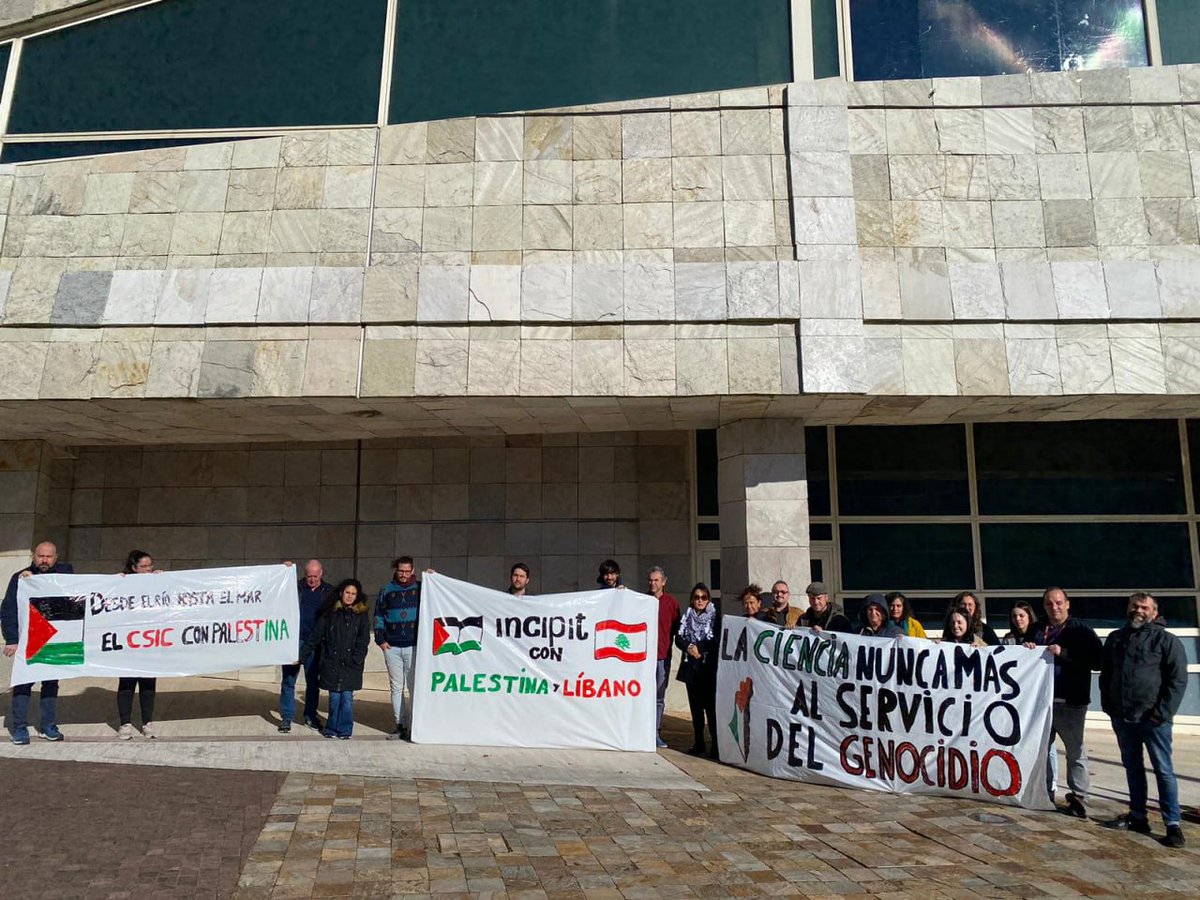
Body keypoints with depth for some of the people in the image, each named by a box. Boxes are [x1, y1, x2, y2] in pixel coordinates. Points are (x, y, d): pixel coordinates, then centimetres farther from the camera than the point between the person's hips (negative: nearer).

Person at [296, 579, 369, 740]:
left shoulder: (361, 616, 5)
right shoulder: (330, 614, 6)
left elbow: (363, 641, 1)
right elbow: (314, 637, 6)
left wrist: (356, 660, -10)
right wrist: (301, 656, 2)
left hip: (350, 666, -1)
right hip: (331, 664, 1)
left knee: (347, 697, -1)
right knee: (334, 698, 4)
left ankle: (345, 730, 11)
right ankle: (332, 729, 18)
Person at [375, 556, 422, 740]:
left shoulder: (420, 589, 4)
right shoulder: (387, 590, 10)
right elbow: (378, 616, 13)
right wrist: (380, 639, 5)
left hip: (414, 646, -3)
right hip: (391, 647, 3)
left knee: (414, 687, -4)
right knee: (396, 687, 8)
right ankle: (400, 726, 15)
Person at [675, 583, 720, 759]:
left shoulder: (715, 616, 1)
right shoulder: (687, 615, 12)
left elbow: (717, 640, -7)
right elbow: (679, 638, 7)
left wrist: (699, 649, -14)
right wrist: (688, 647, -12)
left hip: (709, 667, -4)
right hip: (691, 666, 4)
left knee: (710, 705, -8)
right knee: (695, 706, 7)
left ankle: (716, 744, -4)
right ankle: (698, 743, 14)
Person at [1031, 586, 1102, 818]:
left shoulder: (1081, 631, -2)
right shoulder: (1036, 631, 12)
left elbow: (1098, 660, -14)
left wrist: (1064, 653, -21)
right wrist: (1027, 651, -2)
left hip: (1070, 703, -5)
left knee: (1076, 753, 4)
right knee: (1041, 749, 11)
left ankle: (1078, 798, 13)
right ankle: (1044, 793, 22)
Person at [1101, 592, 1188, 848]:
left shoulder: (1166, 640, -3)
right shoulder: (1115, 638, 12)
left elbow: (1178, 679, -8)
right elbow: (1105, 675, 18)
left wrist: (1163, 712, -14)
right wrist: (1108, 705, 9)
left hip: (1152, 718, -5)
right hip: (1122, 717, 5)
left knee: (1163, 770, -1)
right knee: (1132, 767, 13)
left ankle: (1173, 824, 5)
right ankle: (1138, 817, 22)